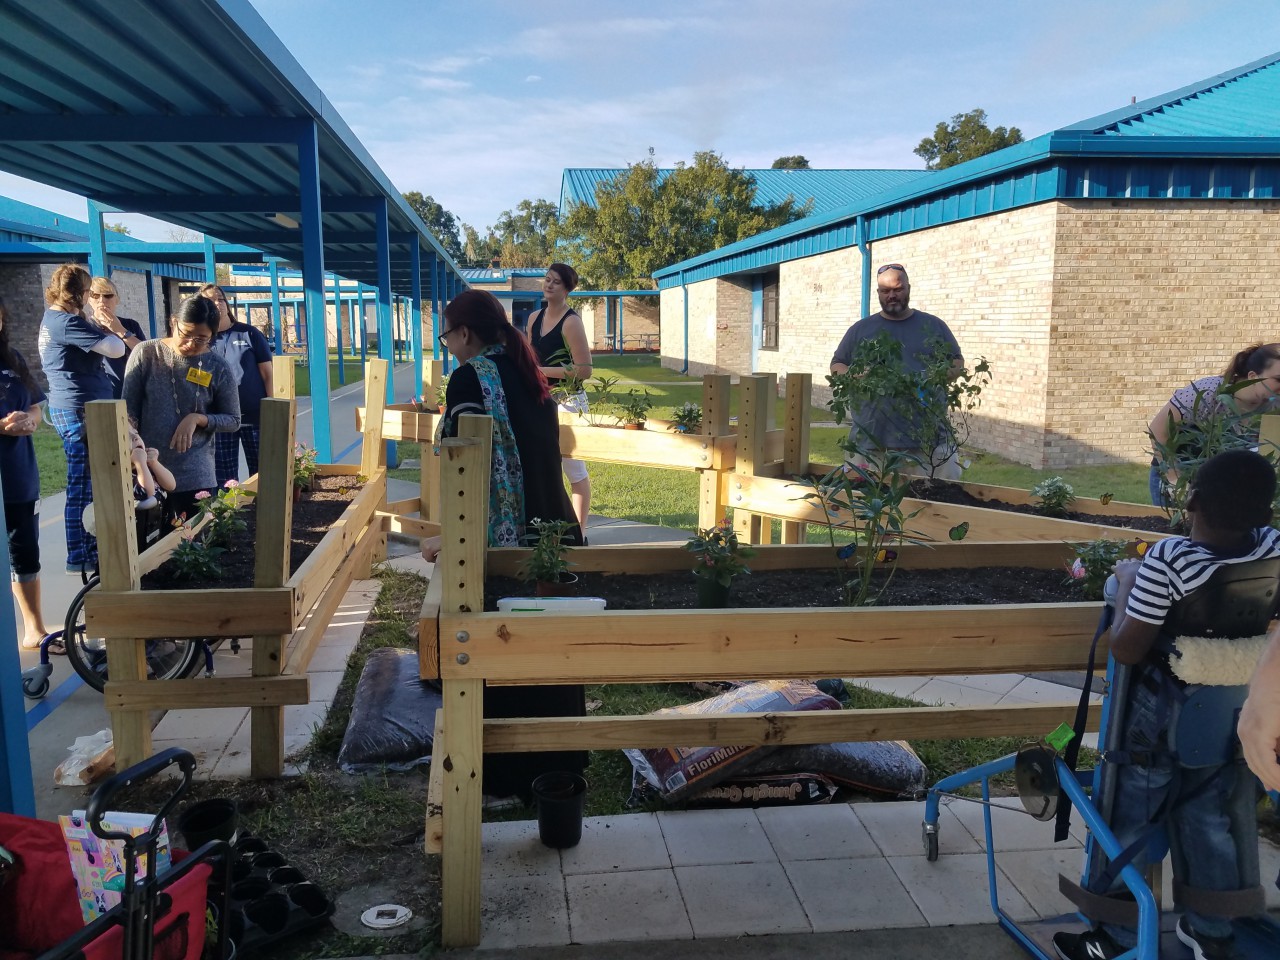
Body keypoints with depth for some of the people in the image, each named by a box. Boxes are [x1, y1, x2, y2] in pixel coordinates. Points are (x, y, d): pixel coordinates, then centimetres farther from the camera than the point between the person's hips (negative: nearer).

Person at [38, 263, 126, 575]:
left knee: (86, 486, 15)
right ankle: (79, 559, 1)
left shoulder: (53, 319, 16)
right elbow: (116, 350, -19)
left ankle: (90, 550, 23)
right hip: (81, 410, -10)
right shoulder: (67, 322, -16)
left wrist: (97, 329, 10)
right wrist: (106, 331, 0)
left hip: (73, 409, 10)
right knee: (83, 487, -5)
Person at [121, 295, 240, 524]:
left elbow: (233, 420, 5)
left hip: (195, 476, 0)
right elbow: (129, 410, 1)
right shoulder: (146, 354, -2)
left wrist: (197, 419, -13)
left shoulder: (218, 369, -2)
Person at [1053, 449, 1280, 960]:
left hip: (1162, 716, -5)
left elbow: (1125, 649, -24)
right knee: (1208, 819, 23)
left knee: (1128, 821, 13)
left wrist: (1126, 582, -11)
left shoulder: (1168, 560, -31)